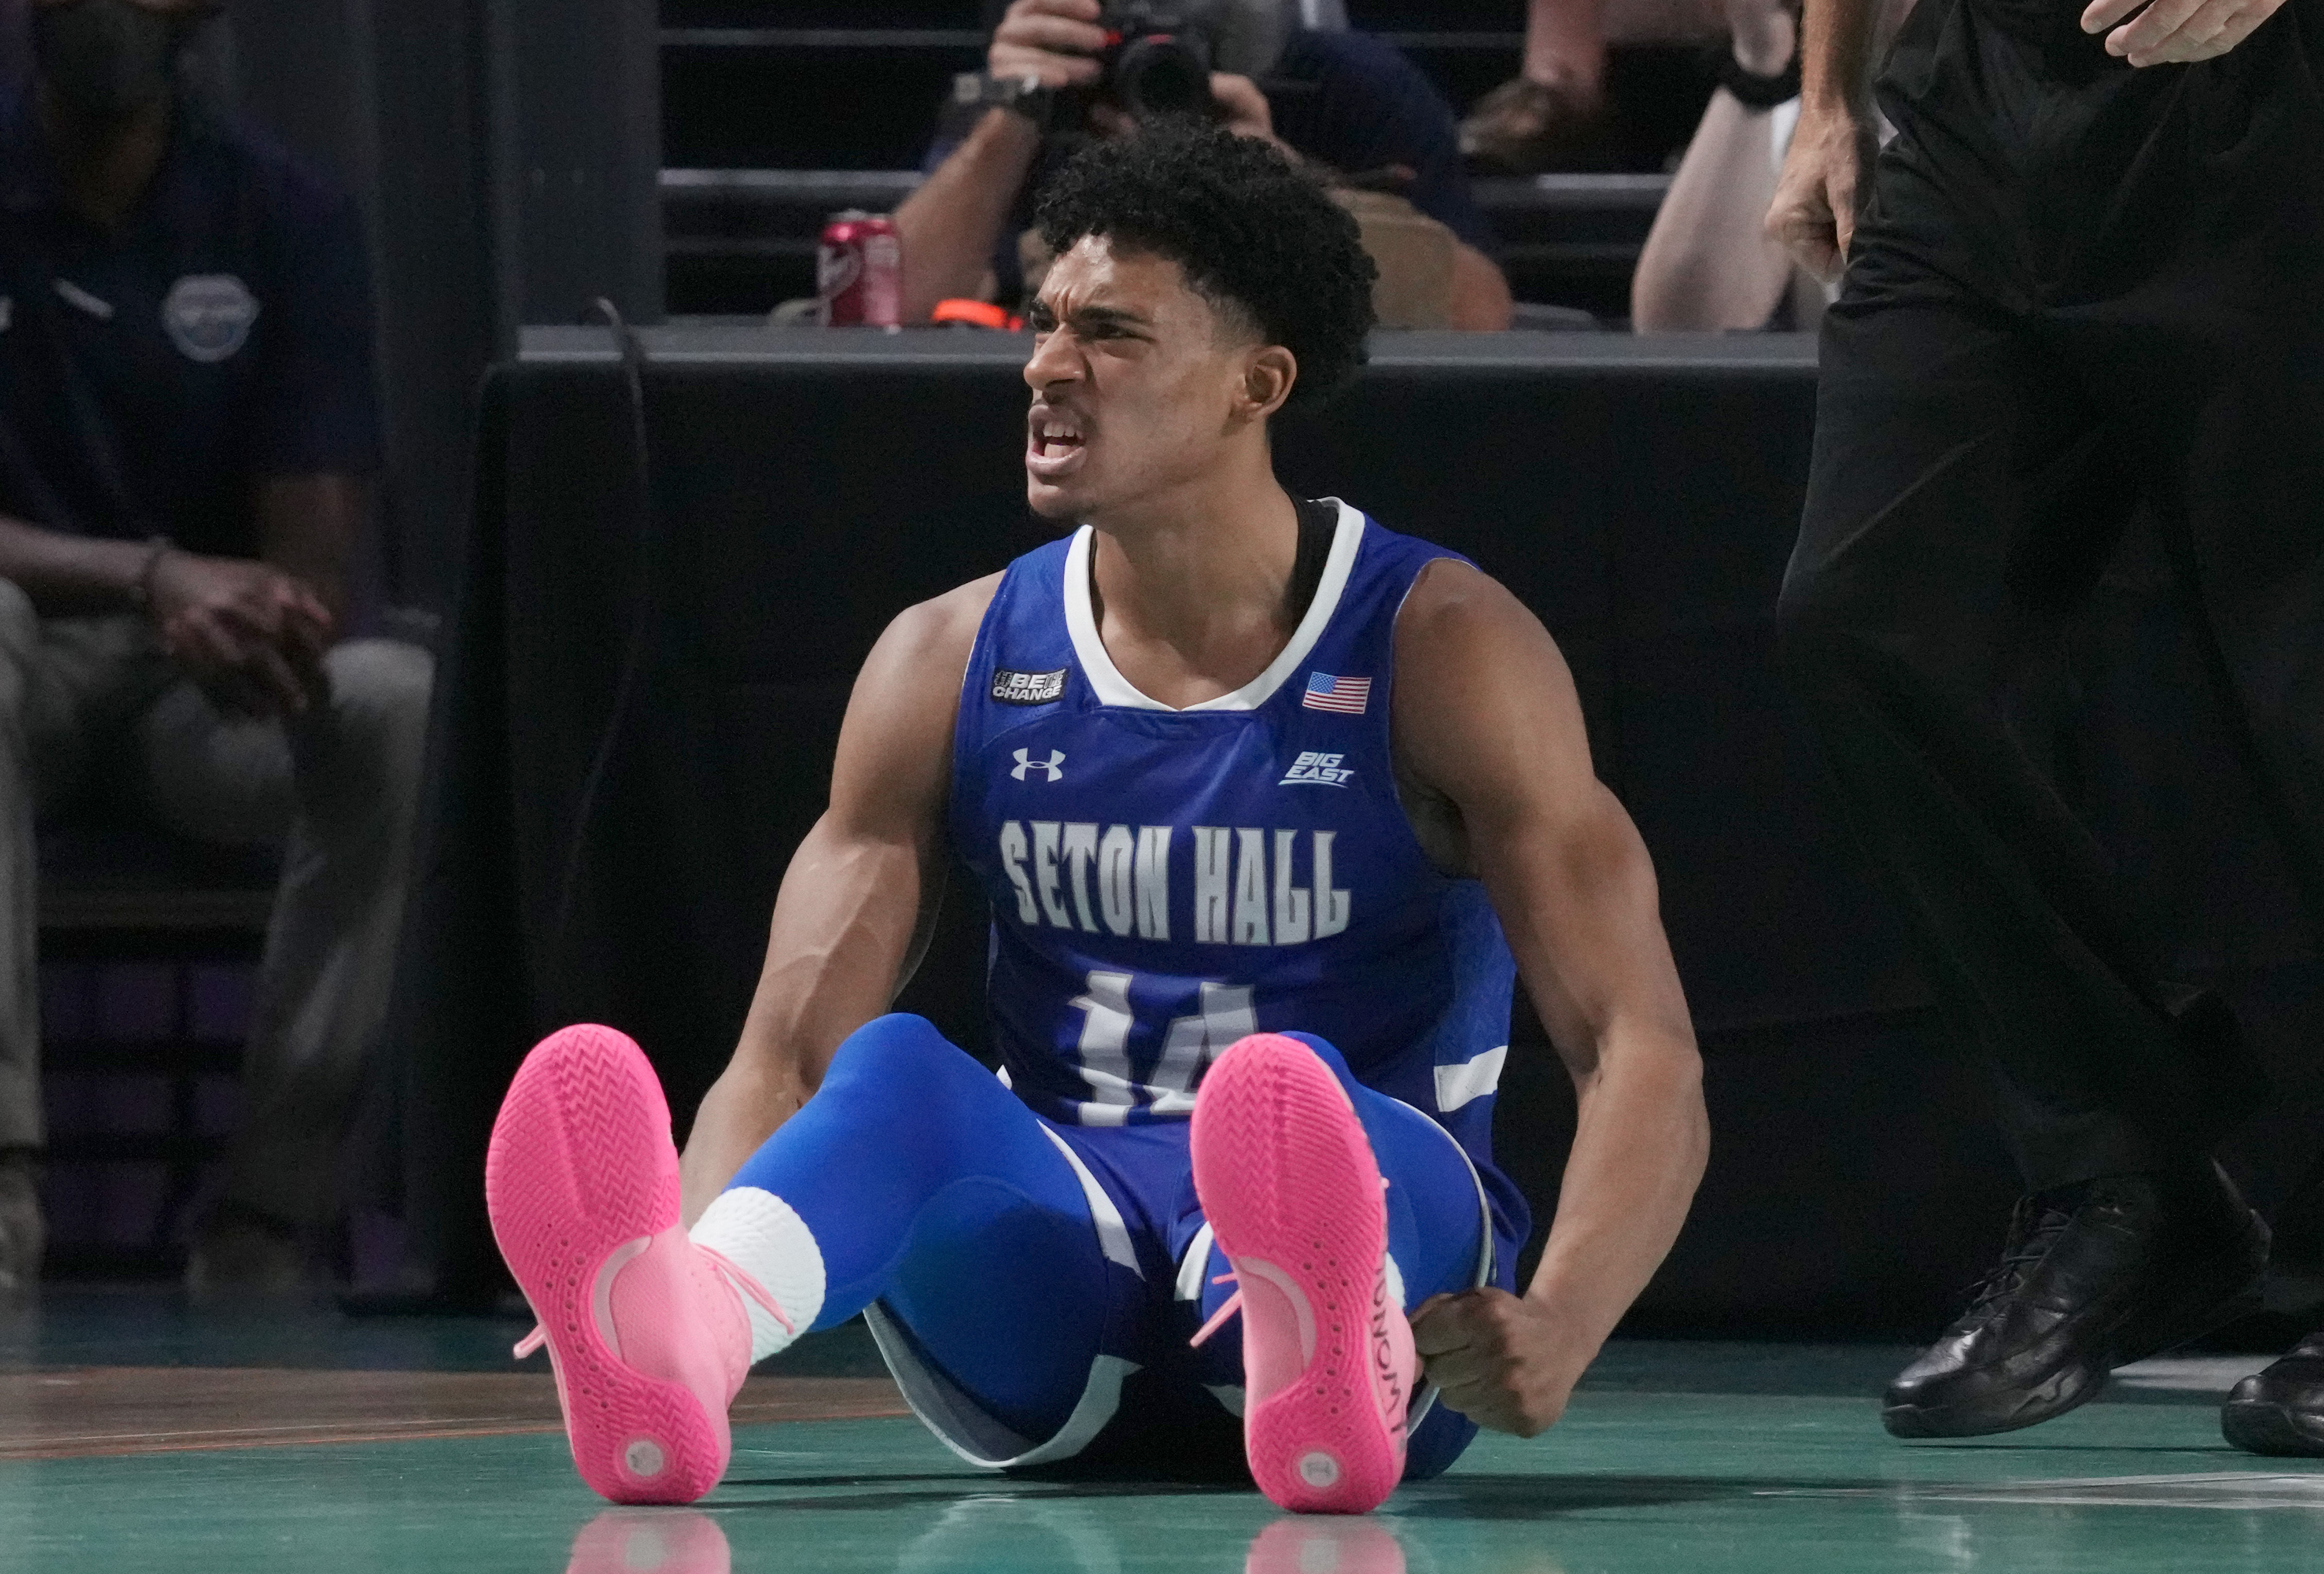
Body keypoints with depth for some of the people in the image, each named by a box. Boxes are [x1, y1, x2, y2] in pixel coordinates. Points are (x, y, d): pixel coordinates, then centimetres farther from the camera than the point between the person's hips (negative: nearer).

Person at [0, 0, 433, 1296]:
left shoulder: (287, 217, -1)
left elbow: (317, 576, -6)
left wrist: (238, 615, -31)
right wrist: (149, 578, -31)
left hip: (212, 684, 2)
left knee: (403, 707, -31)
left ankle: (268, 1218, -29)